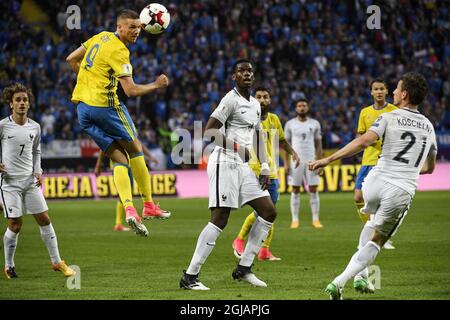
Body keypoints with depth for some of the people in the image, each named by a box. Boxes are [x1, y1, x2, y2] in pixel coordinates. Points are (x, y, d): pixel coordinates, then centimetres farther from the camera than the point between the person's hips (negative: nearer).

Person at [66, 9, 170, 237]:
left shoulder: (101, 37, 12)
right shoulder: (119, 51, -14)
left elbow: (71, 59, 22)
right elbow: (131, 91, -19)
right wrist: (156, 86, -4)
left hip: (82, 106, 8)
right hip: (104, 105, -8)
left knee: (120, 159, 7)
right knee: (135, 150, 10)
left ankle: (129, 209, -10)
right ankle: (148, 206, 13)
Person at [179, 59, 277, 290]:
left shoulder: (255, 104, 18)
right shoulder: (231, 100, -9)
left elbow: (257, 138, 25)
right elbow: (209, 131, -16)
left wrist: (264, 168, 17)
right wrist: (237, 147, -19)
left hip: (243, 166, 9)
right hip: (225, 163, -9)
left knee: (269, 212, 6)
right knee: (220, 219, -14)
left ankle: (244, 269, 10)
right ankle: (189, 277, -11)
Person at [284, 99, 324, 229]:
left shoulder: (314, 124, 7)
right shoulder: (290, 124, 5)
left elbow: (318, 144, 9)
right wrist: (286, 163, -1)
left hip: (311, 160, 1)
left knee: (313, 190, -2)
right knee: (295, 190, 0)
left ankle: (316, 219, 2)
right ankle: (295, 220, 4)